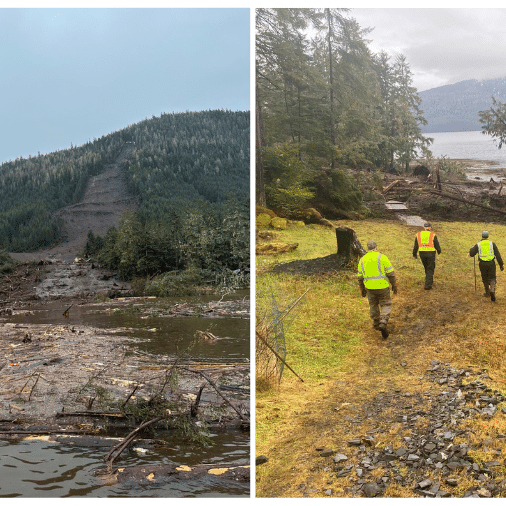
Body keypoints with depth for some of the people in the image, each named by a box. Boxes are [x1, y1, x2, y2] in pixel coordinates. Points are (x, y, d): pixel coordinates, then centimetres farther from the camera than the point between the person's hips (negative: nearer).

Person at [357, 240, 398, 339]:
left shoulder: (362, 260, 2)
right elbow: (390, 273, -8)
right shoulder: (382, 257, -10)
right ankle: (383, 323, -10)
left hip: (370, 287, 3)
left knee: (373, 305, 21)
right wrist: (394, 285, 2)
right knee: (386, 305, 8)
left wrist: (362, 289, 18)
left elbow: (360, 277, 8)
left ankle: (376, 323, 30)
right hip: (382, 286, -3)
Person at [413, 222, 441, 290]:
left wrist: (414, 254, 15)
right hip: (431, 253, -3)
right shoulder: (433, 235, -3)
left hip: (422, 253, 3)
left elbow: (416, 246, 7)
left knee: (426, 267, 22)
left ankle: (430, 280, 37)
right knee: (430, 269, 4)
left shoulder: (418, 234, 5)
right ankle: (428, 284, -4)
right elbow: (437, 245, 3)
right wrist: (439, 251, 22)